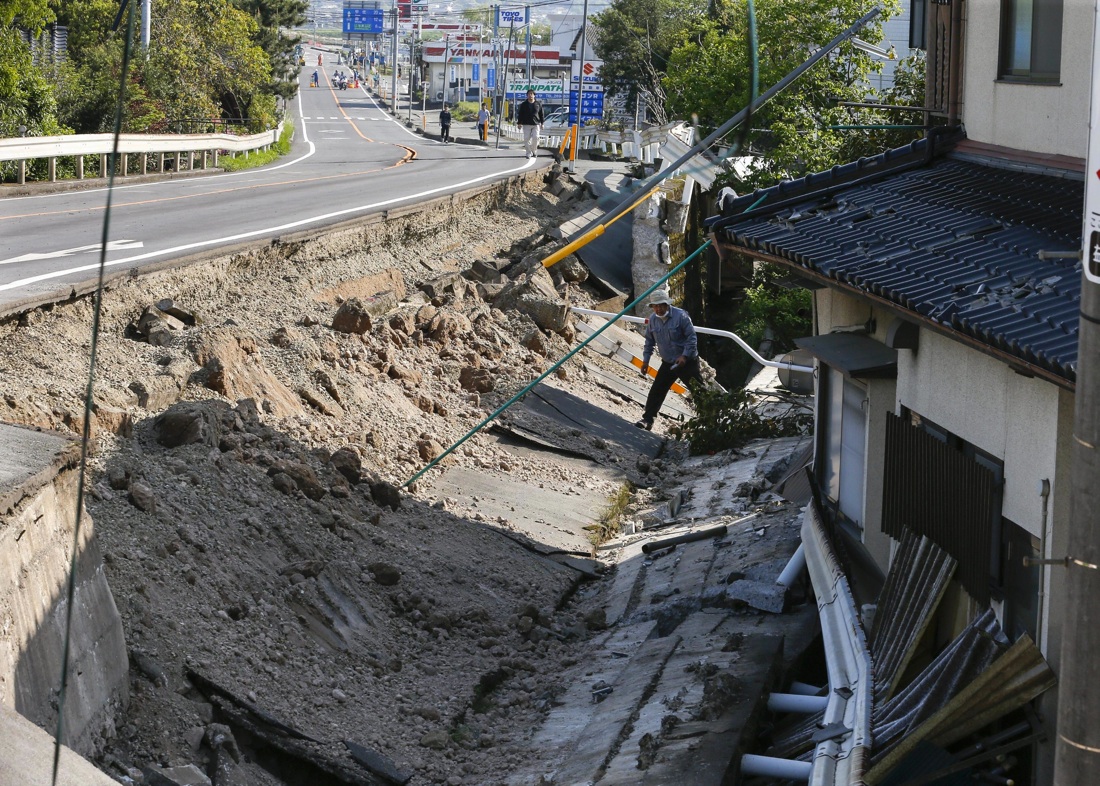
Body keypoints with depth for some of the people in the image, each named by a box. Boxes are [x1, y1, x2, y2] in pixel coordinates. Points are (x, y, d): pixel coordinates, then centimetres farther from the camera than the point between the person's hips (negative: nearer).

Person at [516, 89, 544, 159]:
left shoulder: (538, 104, 8)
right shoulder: (523, 105, 7)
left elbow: (541, 114, 10)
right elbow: (520, 114, 8)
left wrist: (542, 123, 5)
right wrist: (519, 123, 0)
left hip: (536, 124, 0)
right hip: (526, 124, 0)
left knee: (535, 137, -12)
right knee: (526, 139, -5)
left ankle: (534, 150, 11)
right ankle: (529, 153, 3)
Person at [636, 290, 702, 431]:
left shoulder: (680, 316, -17)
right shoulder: (652, 320, 0)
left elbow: (692, 337, -16)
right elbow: (649, 341, 13)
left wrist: (684, 356, -23)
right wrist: (646, 360, 7)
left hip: (687, 361, -5)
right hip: (668, 363, 5)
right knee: (656, 391, -1)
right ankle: (648, 419, 3)